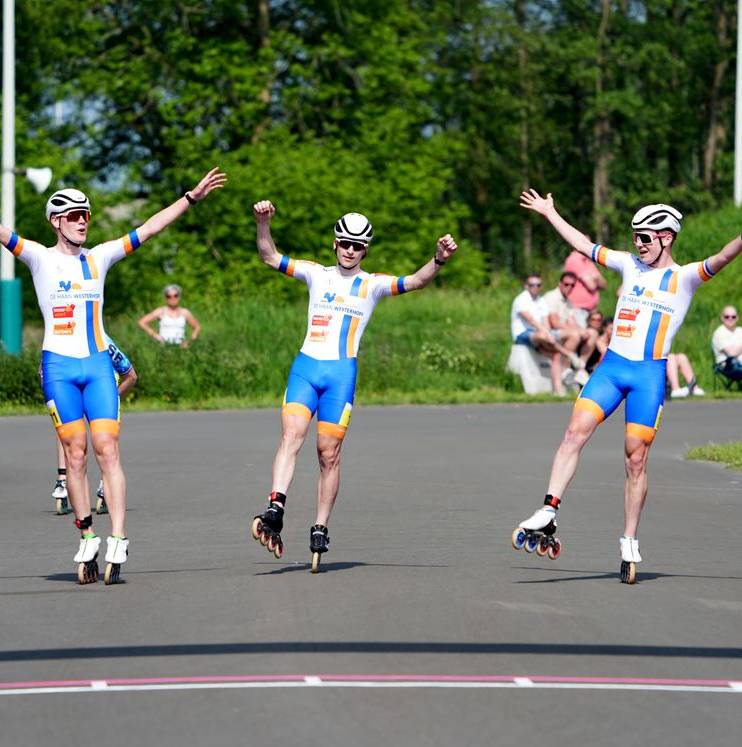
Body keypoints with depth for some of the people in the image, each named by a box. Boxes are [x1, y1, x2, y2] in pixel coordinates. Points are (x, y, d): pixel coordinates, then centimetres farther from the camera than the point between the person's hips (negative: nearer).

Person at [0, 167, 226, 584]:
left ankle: (118, 541, -14)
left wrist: (191, 198, 10)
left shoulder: (99, 257, 11)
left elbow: (149, 229, 13)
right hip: (59, 366, -2)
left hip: (98, 365, 2)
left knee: (108, 450, -9)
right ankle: (88, 539, 7)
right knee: (75, 454, -2)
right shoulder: (41, 258, 2)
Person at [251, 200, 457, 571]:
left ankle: (320, 530, 6)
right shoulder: (317, 274, 13)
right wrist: (263, 223, -7)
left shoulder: (373, 285, 10)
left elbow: (414, 281, -3)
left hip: (341, 372, -1)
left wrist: (438, 261, -20)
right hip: (305, 366, 1)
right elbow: (270, 257, 8)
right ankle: (275, 510, -31)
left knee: (329, 453, 0)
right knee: (292, 433, -19)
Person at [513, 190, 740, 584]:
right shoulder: (630, 265, 15)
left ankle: (630, 544, 7)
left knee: (636, 459, -2)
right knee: (575, 431, -13)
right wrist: (549, 213, 31)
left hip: (650, 374, -4)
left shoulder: (684, 277, 1)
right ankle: (547, 515, -14)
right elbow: (584, 245, 25)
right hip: (611, 366, 4)